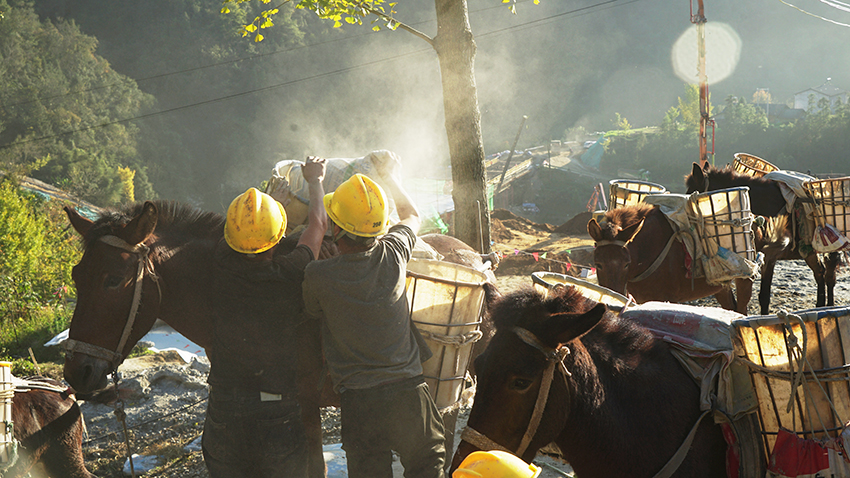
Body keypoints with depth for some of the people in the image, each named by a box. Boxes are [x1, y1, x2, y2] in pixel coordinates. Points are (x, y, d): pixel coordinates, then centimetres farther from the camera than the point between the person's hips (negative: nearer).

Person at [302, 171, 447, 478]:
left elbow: (311, 314, 11)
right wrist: (387, 175, 33)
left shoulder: (318, 276, -14)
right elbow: (411, 215, 17)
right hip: (409, 391, 2)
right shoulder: (394, 254, -7)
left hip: (358, 401, -2)